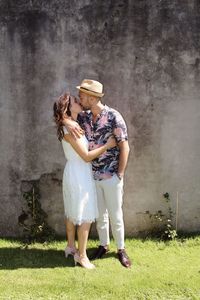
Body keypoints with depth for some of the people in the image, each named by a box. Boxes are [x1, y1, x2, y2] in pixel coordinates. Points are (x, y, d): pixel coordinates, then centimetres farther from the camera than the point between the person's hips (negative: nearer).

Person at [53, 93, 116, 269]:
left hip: (75, 174, 10)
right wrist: (108, 145, -14)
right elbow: (86, 156, -21)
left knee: (73, 213, 20)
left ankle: (71, 247, 34)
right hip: (79, 175, -10)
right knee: (86, 217, -1)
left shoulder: (74, 126, 7)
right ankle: (81, 256, 10)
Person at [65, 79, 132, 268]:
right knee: (100, 215, 16)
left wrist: (120, 174, -11)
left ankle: (121, 249, 24)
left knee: (115, 215, 7)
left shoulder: (113, 116, -14)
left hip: (111, 177, -5)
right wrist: (67, 121, -17)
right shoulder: (84, 117, 2)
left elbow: (124, 147, -12)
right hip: (93, 176, 5)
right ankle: (104, 245, 34)